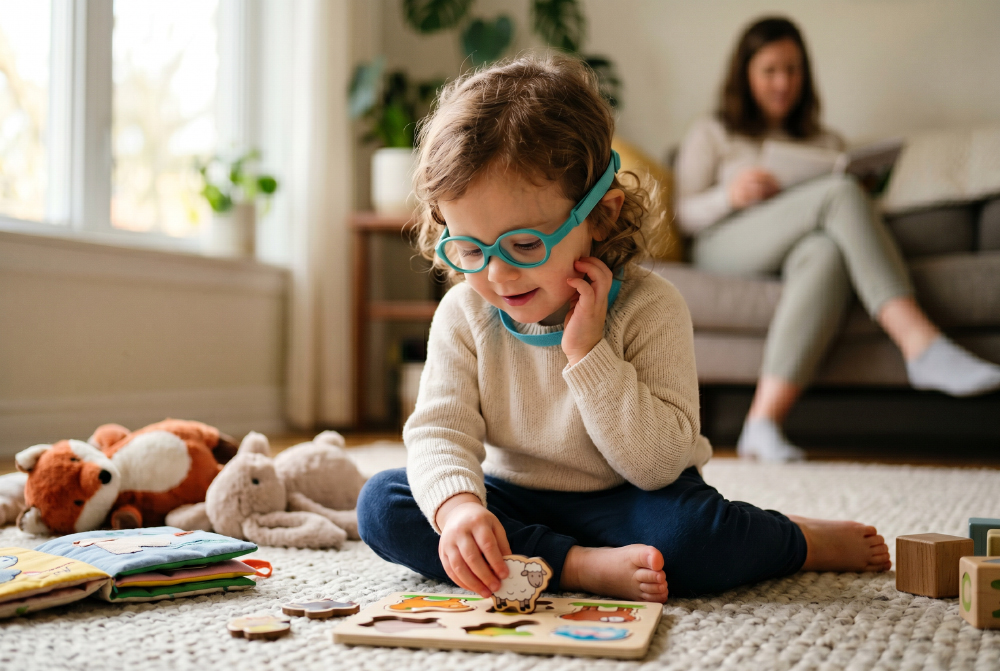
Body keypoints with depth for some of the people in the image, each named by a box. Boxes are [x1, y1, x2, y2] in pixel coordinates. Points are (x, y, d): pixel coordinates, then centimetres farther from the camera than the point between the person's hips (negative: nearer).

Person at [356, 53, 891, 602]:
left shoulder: (649, 309, -19)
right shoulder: (463, 315, -9)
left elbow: (658, 464, -23)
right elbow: (440, 429, -15)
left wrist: (587, 354, -32)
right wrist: (457, 504, -38)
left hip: (625, 503, -3)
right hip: (515, 504, 4)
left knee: (691, 532, -36)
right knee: (382, 504, -20)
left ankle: (803, 541, 0)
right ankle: (587, 566, -26)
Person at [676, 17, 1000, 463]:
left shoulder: (826, 142, 32)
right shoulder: (711, 135, 23)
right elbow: (683, 215, 11)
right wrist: (730, 196, -9)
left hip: (800, 250, 3)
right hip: (725, 250, -2)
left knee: (827, 252, -39)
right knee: (841, 193, -31)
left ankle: (763, 423, -54)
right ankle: (922, 345, -45)